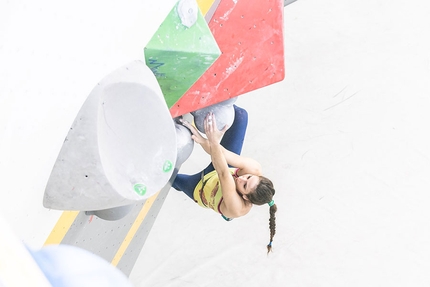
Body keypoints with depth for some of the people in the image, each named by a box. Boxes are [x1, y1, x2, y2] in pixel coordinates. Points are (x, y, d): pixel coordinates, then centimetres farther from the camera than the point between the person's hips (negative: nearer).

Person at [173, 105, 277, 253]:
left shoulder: (237, 208, -43)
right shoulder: (255, 170, -34)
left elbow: (223, 173, -57)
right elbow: (225, 154, -43)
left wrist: (214, 142, -68)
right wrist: (205, 142, -60)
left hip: (199, 189, -2)